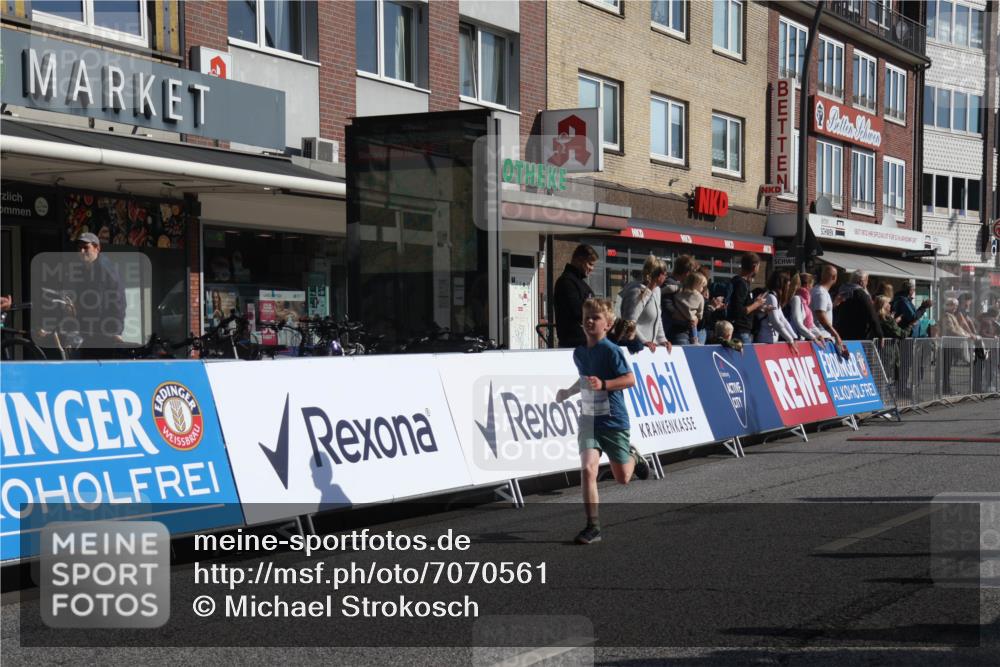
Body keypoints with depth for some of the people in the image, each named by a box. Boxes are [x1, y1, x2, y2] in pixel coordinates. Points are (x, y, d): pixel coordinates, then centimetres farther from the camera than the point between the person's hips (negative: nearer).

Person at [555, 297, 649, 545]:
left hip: (613, 421, -4)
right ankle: (593, 527, -9)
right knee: (587, 469, -16)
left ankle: (633, 456, 44)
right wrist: (569, 392, 19)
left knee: (622, 478, 8)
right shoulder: (579, 353, 7)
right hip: (589, 419, 4)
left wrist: (603, 384, -31)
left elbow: (630, 379, -21)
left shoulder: (611, 351, -14)